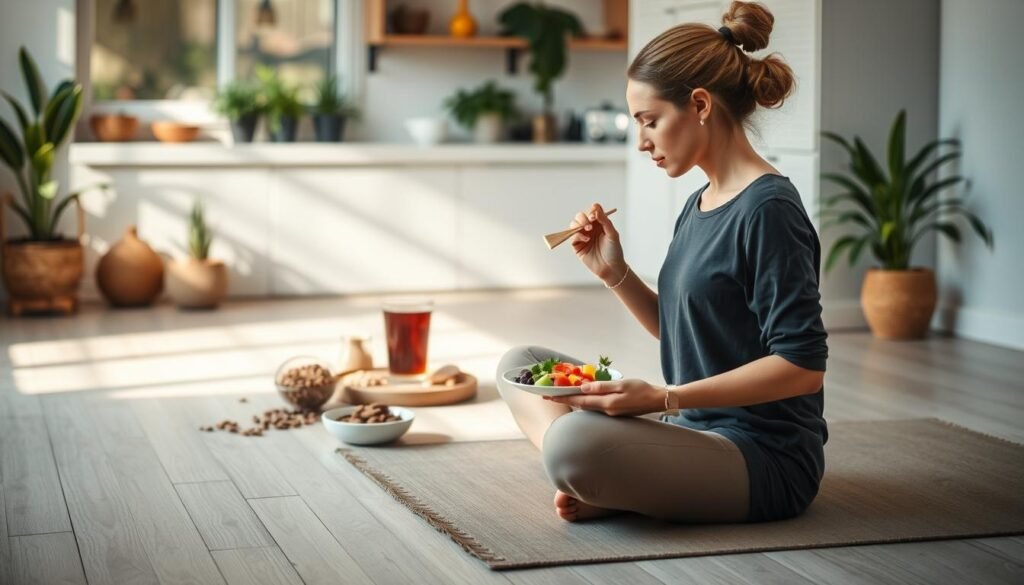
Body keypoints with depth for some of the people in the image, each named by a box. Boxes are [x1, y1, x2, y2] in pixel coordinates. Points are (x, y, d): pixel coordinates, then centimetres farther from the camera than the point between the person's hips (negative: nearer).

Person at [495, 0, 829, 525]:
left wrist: (662, 398, -23)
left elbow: (802, 366, -20)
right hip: (696, 429, 10)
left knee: (573, 442, -36)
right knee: (520, 363, 10)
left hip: (764, 457, -10)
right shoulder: (698, 207, 12)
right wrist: (614, 273, 5)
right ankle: (600, 485, -11)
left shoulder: (768, 210, -16)